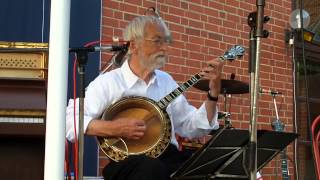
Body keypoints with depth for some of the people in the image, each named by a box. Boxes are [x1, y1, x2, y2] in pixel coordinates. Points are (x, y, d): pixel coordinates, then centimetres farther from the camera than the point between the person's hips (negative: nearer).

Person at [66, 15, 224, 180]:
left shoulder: (166, 81, 16)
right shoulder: (108, 82, -2)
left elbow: (193, 127, 13)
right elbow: (70, 120, -11)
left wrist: (214, 92, 2)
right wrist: (114, 129, -20)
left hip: (168, 157, 5)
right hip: (127, 161, -5)